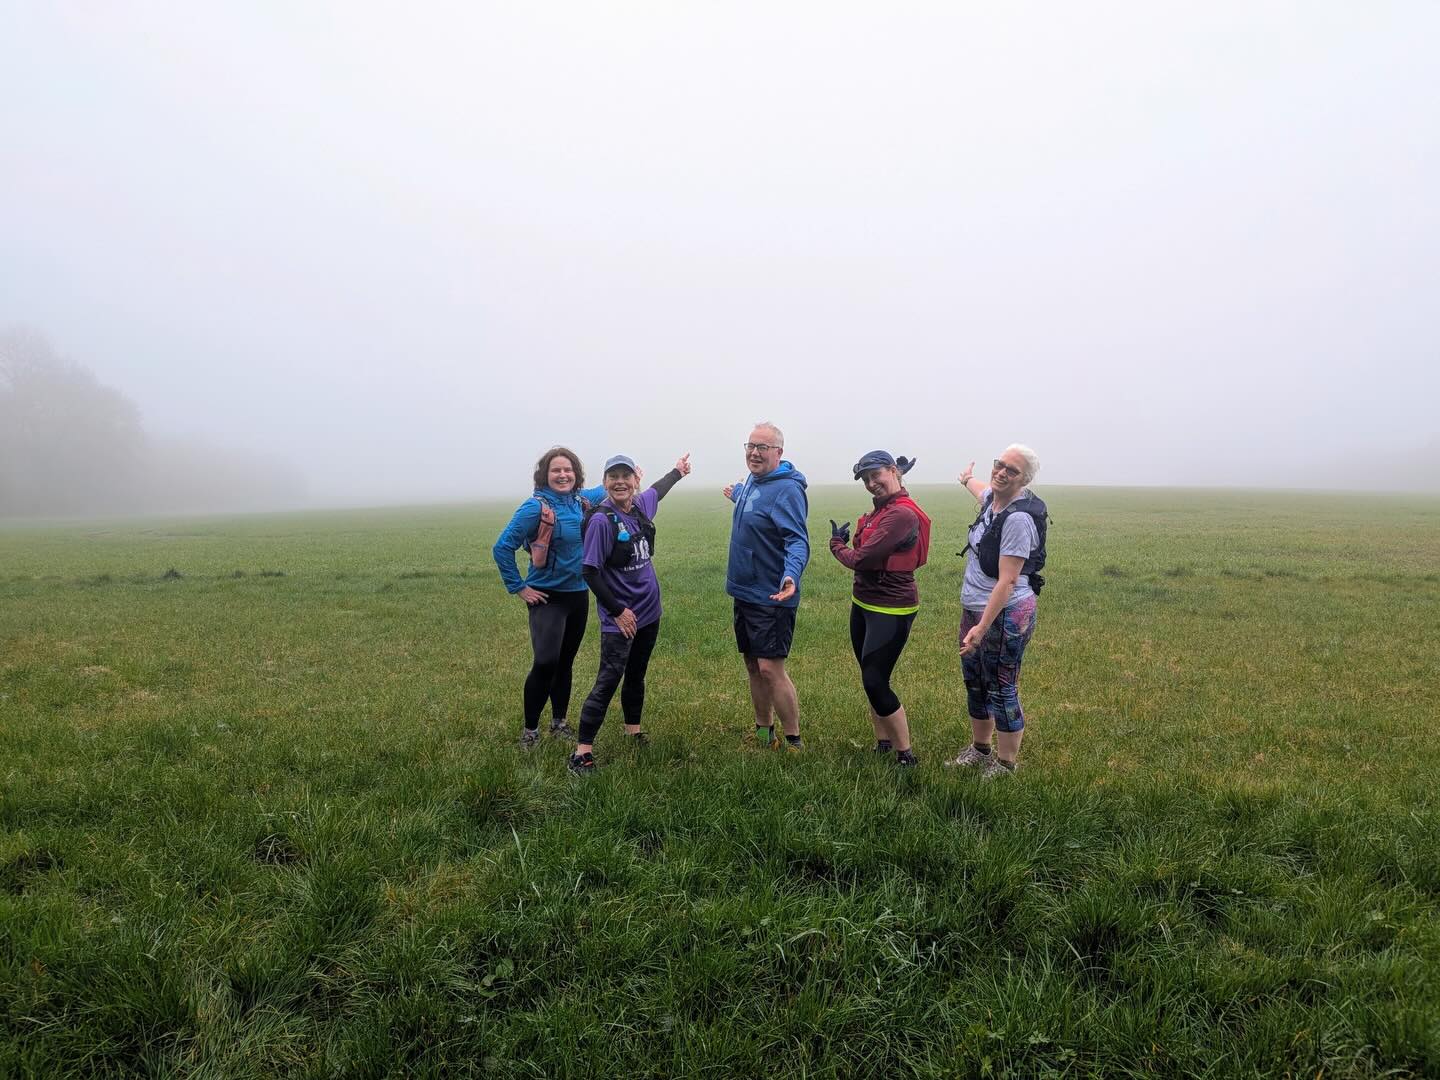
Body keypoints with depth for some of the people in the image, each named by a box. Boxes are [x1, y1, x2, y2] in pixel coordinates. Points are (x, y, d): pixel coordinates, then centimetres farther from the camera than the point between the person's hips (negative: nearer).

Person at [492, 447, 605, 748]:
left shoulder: (582, 500, 2)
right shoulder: (535, 507, -16)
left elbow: (607, 489, 27)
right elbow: (502, 548, -14)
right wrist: (518, 588, -12)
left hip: (578, 594, 6)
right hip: (547, 596, -6)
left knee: (565, 662, 15)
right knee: (546, 663, -16)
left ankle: (559, 722, 30)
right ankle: (530, 729, 1)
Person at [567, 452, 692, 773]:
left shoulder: (641, 505, 1)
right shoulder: (602, 520, -19)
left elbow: (657, 491, 26)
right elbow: (590, 572, -17)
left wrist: (677, 471, 44)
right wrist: (617, 611, -16)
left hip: (648, 611, 7)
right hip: (620, 617, -7)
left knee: (636, 675, 19)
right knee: (608, 680, -10)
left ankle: (633, 731, 35)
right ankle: (582, 750, -4)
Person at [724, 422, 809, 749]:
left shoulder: (786, 489, -19)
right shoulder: (752, 481, 8)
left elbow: (798, 540, -28)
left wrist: (792, 574, -46)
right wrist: (736, 493, 53)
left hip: (771, 597, -9)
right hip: (743, 591, 9)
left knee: (771, 669, -10)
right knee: (753, 666, 16)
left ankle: (794, 743, 4)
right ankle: (763, 734, 30)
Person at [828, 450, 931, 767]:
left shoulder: (902, 515, -22)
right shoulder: (882, 508, 6)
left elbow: (860, 560, -22)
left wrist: (837, 545, -4)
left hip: (890, 610, -9)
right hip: (863, 604, 9)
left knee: (875, 682, -5)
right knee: (871, 678, 15)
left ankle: (906, 757, 9)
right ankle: (882, 745, 28)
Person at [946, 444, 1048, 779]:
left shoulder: (1019, 517, -22)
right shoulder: (992, 498, 4)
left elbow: (1007, 581, -25)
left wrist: (982, 627, -27)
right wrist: (967, 480, 56)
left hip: (1005, 616, -10)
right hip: (974, 610, 10)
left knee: (1002, 691, 3)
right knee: (975, 684, 21)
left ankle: (1005, 764, 21)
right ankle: (979, 749, 39)